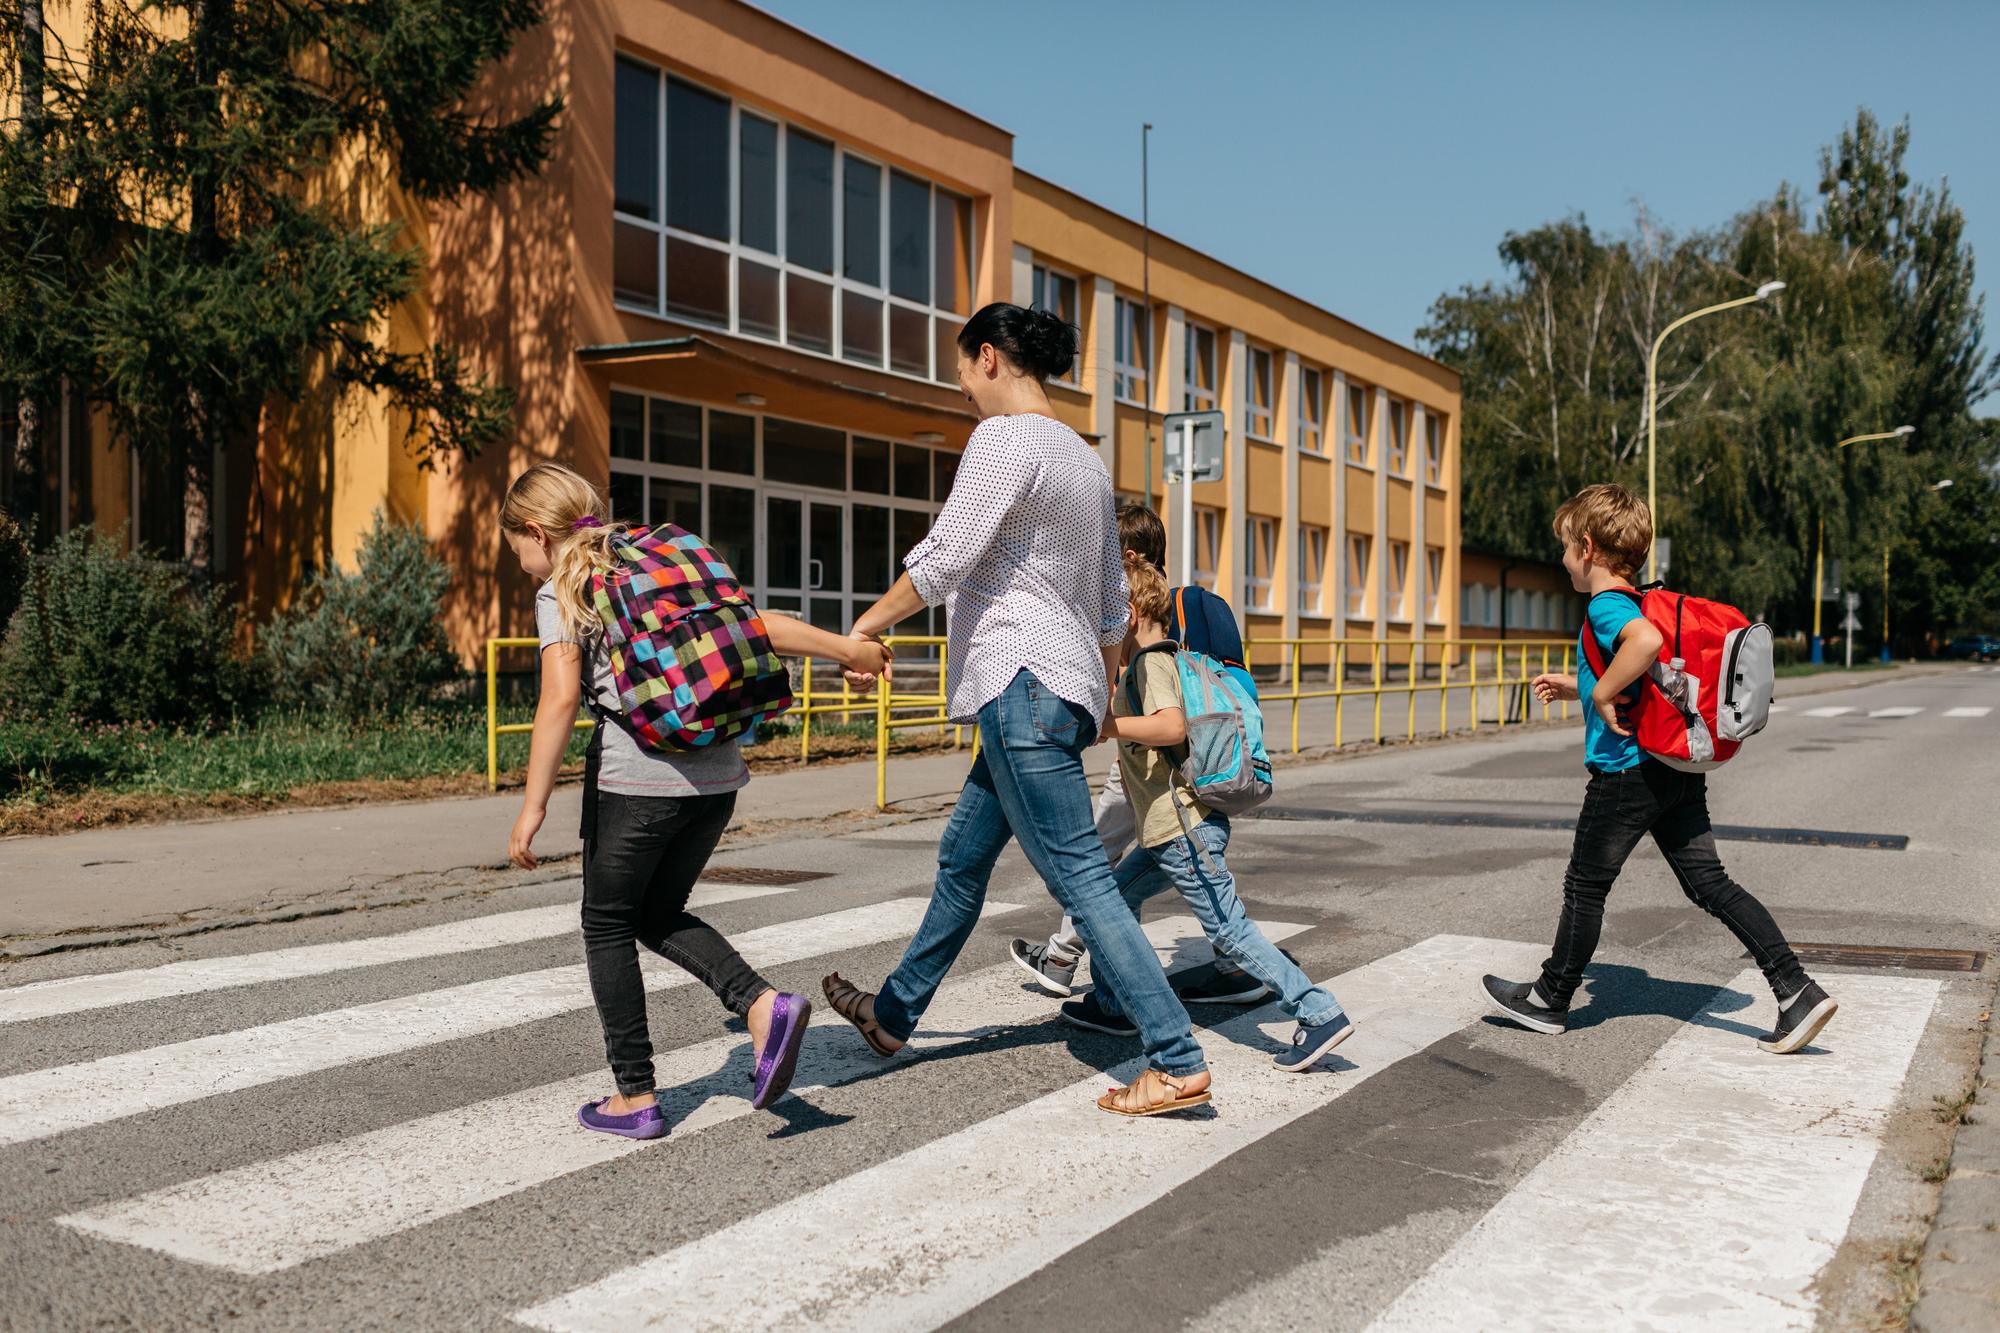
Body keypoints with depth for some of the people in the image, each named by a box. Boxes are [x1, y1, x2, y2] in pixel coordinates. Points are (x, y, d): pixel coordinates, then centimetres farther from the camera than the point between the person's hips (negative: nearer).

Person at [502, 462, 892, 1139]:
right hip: (717, 772, 7)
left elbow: (560, 699, -13)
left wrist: (533, 806, -13)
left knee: (607, 928, 11)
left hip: (636, 778, -6)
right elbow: (754, 623, 15)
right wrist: (844, 647, 23)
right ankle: (764, 1004, 0)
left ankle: (635, 1096, 14)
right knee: (658, 914, 21)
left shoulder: (559, 593, 0)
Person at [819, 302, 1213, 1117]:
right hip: (1065, 688, 10)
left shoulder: (1006, 438, -10)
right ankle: (894, 1015, 34)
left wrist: (870, 624, -1)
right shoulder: (1085, 460, 19)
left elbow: (943, 560, -15)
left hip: (1024, 683, -10)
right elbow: (1112, 600, 23)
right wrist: (1105, 698, 31)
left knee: (1078, 877, -9)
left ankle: (1177, 1064, -7)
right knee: (962, 858, 19)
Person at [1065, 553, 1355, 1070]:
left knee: (1228, 930, -8)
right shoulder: (1160, 660, 18)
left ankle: (1320, 1014, -7)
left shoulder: (1149, 663, -13)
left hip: (1185, 828, -10)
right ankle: (1112, 1005, 27)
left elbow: (1172, 726, -31)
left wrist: (1106, 726, -31)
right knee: (1117, 894, 18)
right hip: (1170, 831, 10)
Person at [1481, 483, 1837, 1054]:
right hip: (1678, 769, 9)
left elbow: (1648, 642, -36)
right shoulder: (1638, 605, 15)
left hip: (1626, 771, -9)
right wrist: (1577, 687, 27)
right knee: (1710, 884, 8)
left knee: (1585, 886, 6)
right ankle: (1798, 991, 2)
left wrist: (1601, 694, -24)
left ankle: (1550, 1000, 21)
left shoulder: (1604, 606, -13)